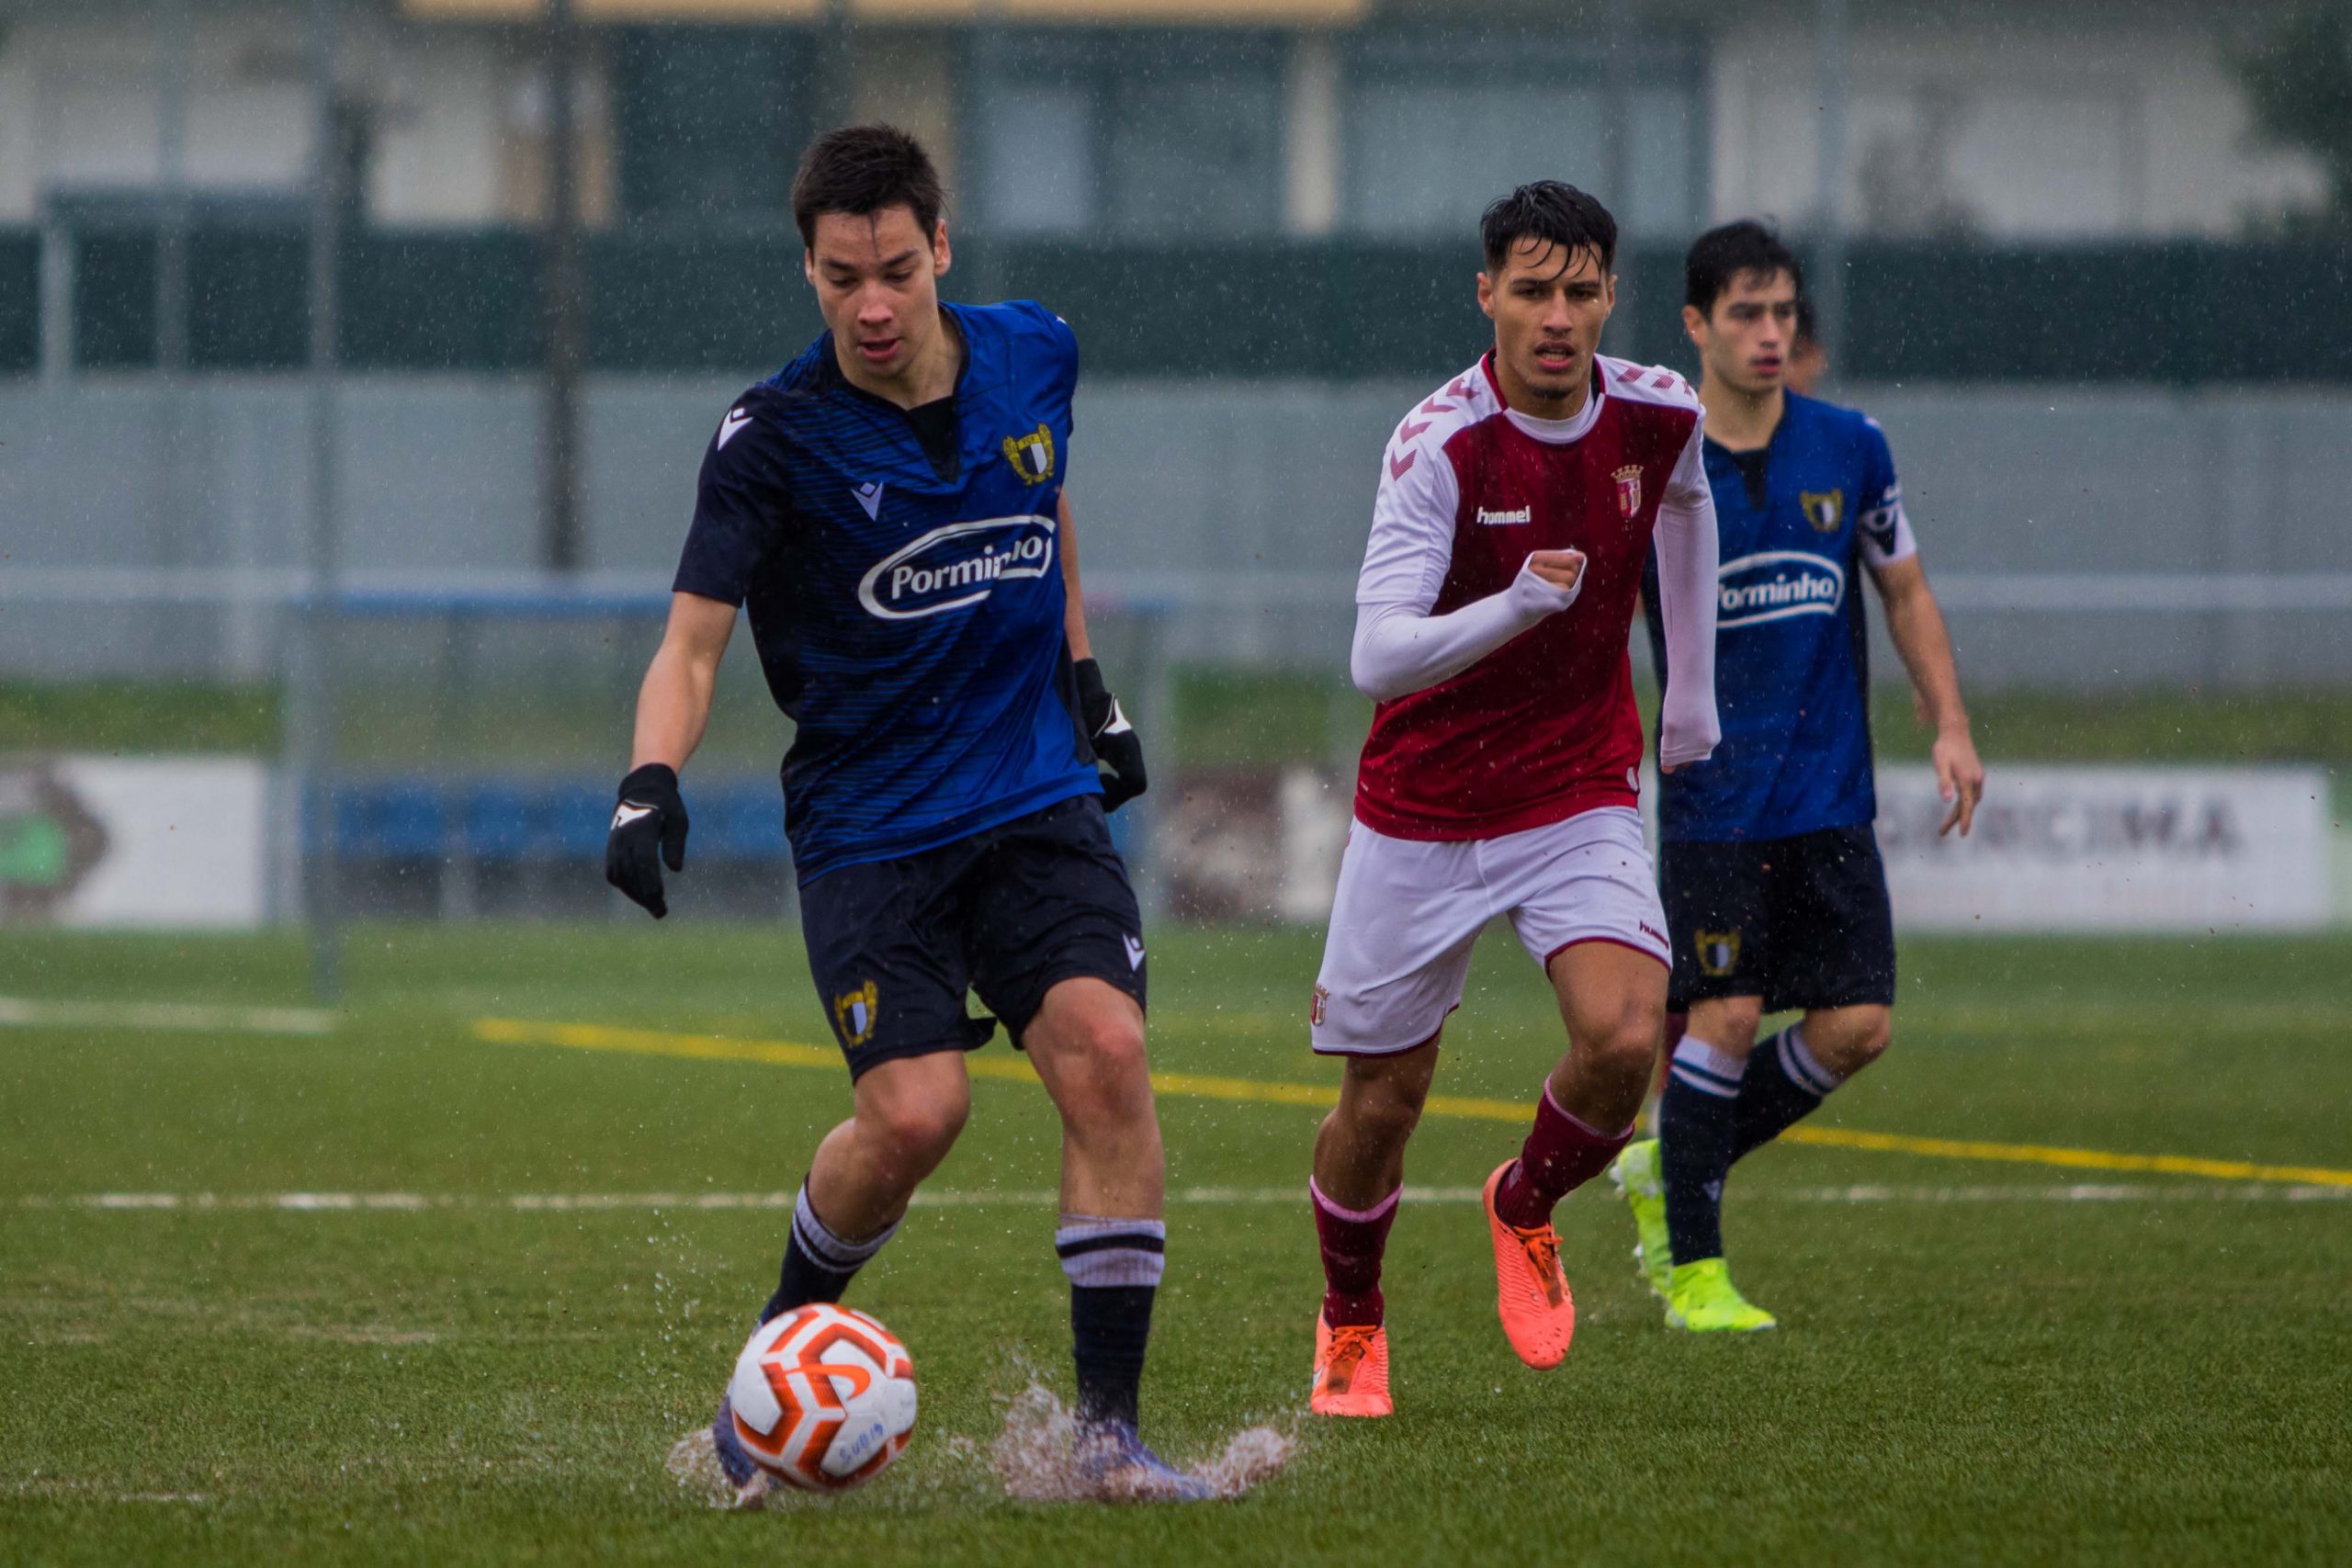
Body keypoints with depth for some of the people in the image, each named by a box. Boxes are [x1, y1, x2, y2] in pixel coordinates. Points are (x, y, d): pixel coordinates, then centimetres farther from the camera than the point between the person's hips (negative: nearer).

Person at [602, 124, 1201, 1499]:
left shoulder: (1035, 359, 2)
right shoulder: (776, 438, -11)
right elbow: (695, 638, -13)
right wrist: (653, 783, -30)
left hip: (1037, 797, 3)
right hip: (869, 828, -3)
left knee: (1106, 1050, -19)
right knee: (916, 1109, -19)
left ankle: (1110, 1427, -14)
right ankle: (783, 1344, 12)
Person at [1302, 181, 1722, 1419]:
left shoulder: (1658, 414, -6)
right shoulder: (1439, 443, -21)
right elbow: (1378, 656, -29)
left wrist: (1692, 682, 26)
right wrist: (1519, 608, -45)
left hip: (1580, 794, 3)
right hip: (1422, 814, -2)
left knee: (1624, 1039, -20)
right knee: (1381, 1099, 5)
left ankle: (1526, 1205, 13)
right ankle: (1350, 1320, 35)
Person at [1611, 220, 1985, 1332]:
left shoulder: (1849, 448, 4)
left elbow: (1905, 590, 15)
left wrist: (1950, 727, 5)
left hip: (1833, 803, 4)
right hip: (1712, 801, -4)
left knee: (1856, 1027, -2)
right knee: (1726, 1018, -11)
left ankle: (1670, 1167, 20)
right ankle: (1692, 1270, 3)